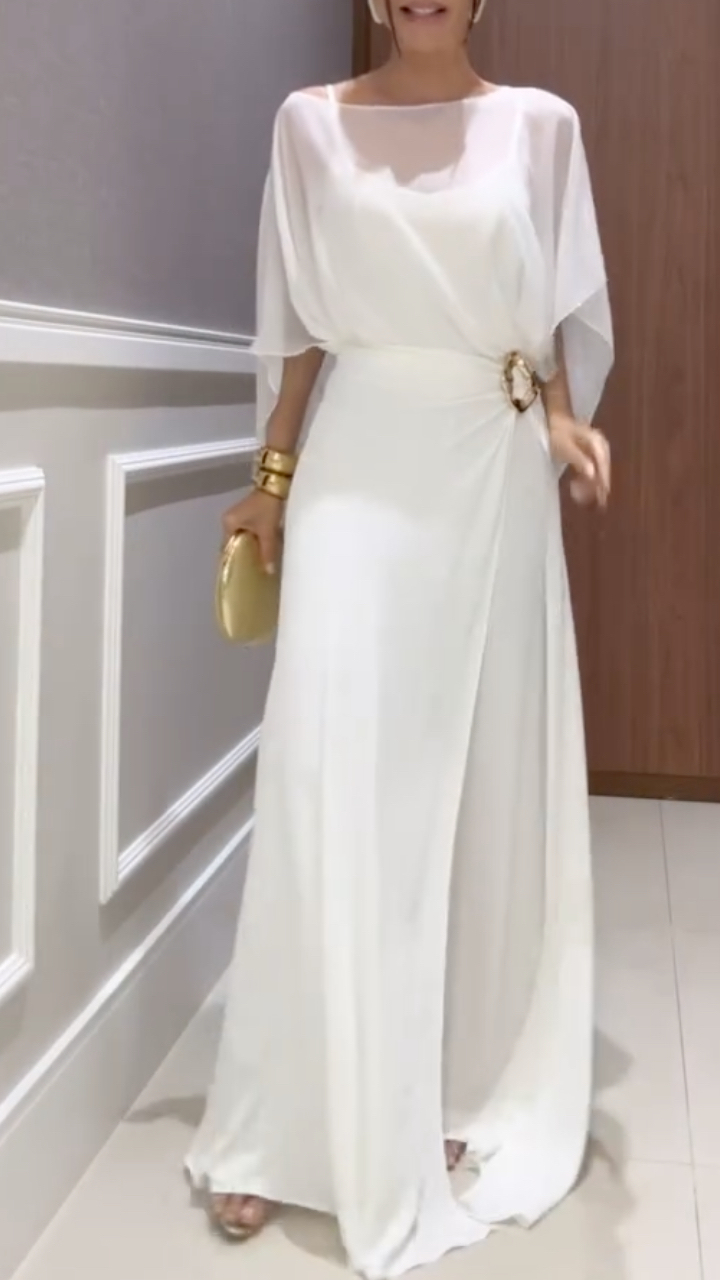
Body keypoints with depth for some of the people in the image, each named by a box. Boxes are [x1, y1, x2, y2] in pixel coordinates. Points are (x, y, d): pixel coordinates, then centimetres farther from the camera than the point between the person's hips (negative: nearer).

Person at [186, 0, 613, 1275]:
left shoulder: (540, 125, 8)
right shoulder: (312, 124, 8)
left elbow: (566, 310, 10)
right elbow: (295, 327, 8)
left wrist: (567, 417, -7)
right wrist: (274, 474, 2)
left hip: (493, 467, 1)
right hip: (360, 464, -1)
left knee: (487, 766, 4)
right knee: (333, 771, -8)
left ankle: (463, 1087, 18)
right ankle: (291, 1120, 1)